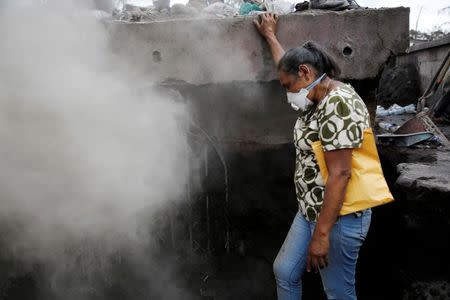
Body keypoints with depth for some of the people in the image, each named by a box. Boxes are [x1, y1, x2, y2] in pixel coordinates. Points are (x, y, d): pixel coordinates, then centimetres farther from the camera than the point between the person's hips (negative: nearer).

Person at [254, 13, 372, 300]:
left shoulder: (338, 104, -21)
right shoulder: (318, 97, 9)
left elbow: (340, 174, -26)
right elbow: (288, 65, 30)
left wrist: (321, 234, -25)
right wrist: (270, 35, 42)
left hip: (338, 218, -10)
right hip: (311, 210, 10)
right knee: (284, 272, 15)